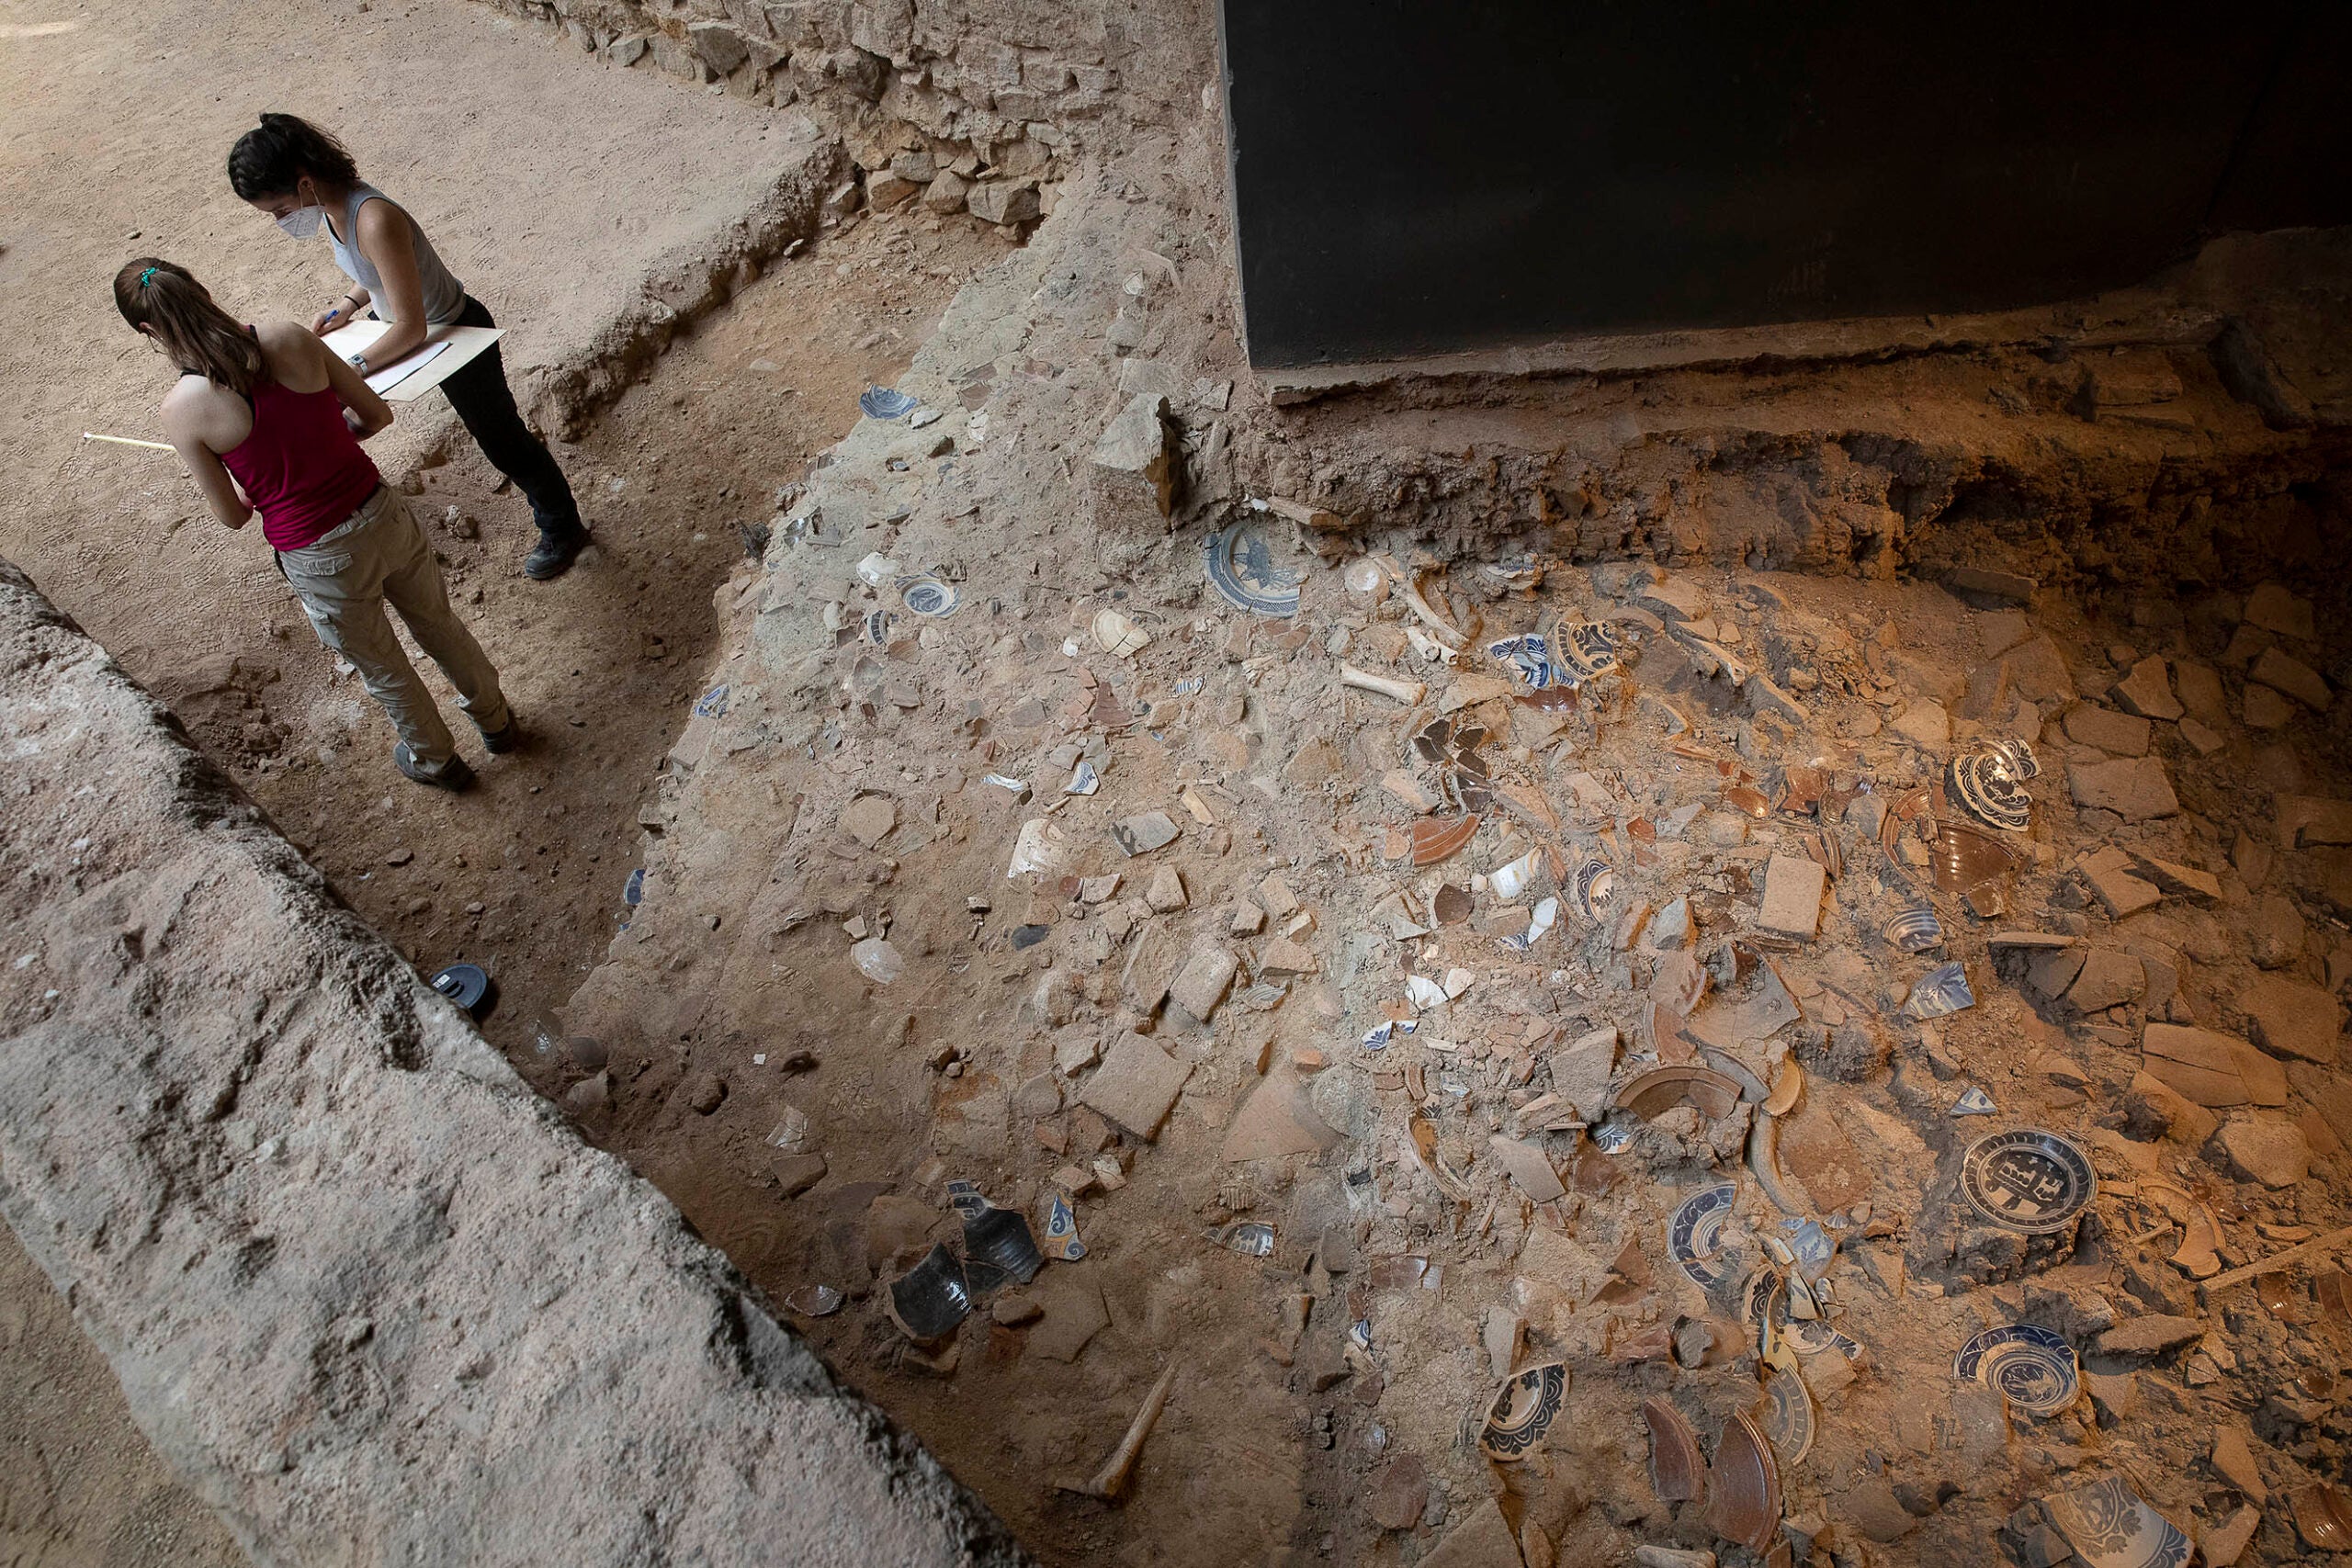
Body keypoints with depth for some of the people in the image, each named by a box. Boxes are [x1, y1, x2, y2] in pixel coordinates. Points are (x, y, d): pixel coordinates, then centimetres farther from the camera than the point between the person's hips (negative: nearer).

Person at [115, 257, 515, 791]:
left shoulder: (182, 408, -14)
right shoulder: (292, 339, -8)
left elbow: (232, 515, -4)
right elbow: (377, 414, 3)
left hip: (321, 560, -3)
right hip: (385, 517, 3)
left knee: (382, 668, 24)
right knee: (438, 622, 30)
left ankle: (435, 760, 49)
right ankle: (496, 721, 53)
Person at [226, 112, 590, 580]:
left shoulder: (375, 221, -37)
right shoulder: (332, 204, -9)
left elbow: (411, 327, -33)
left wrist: (351, 368, -29)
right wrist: (345, 307, -4)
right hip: (399, 324, 9)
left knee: (502, 443, 6)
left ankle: (561, 530, 28)